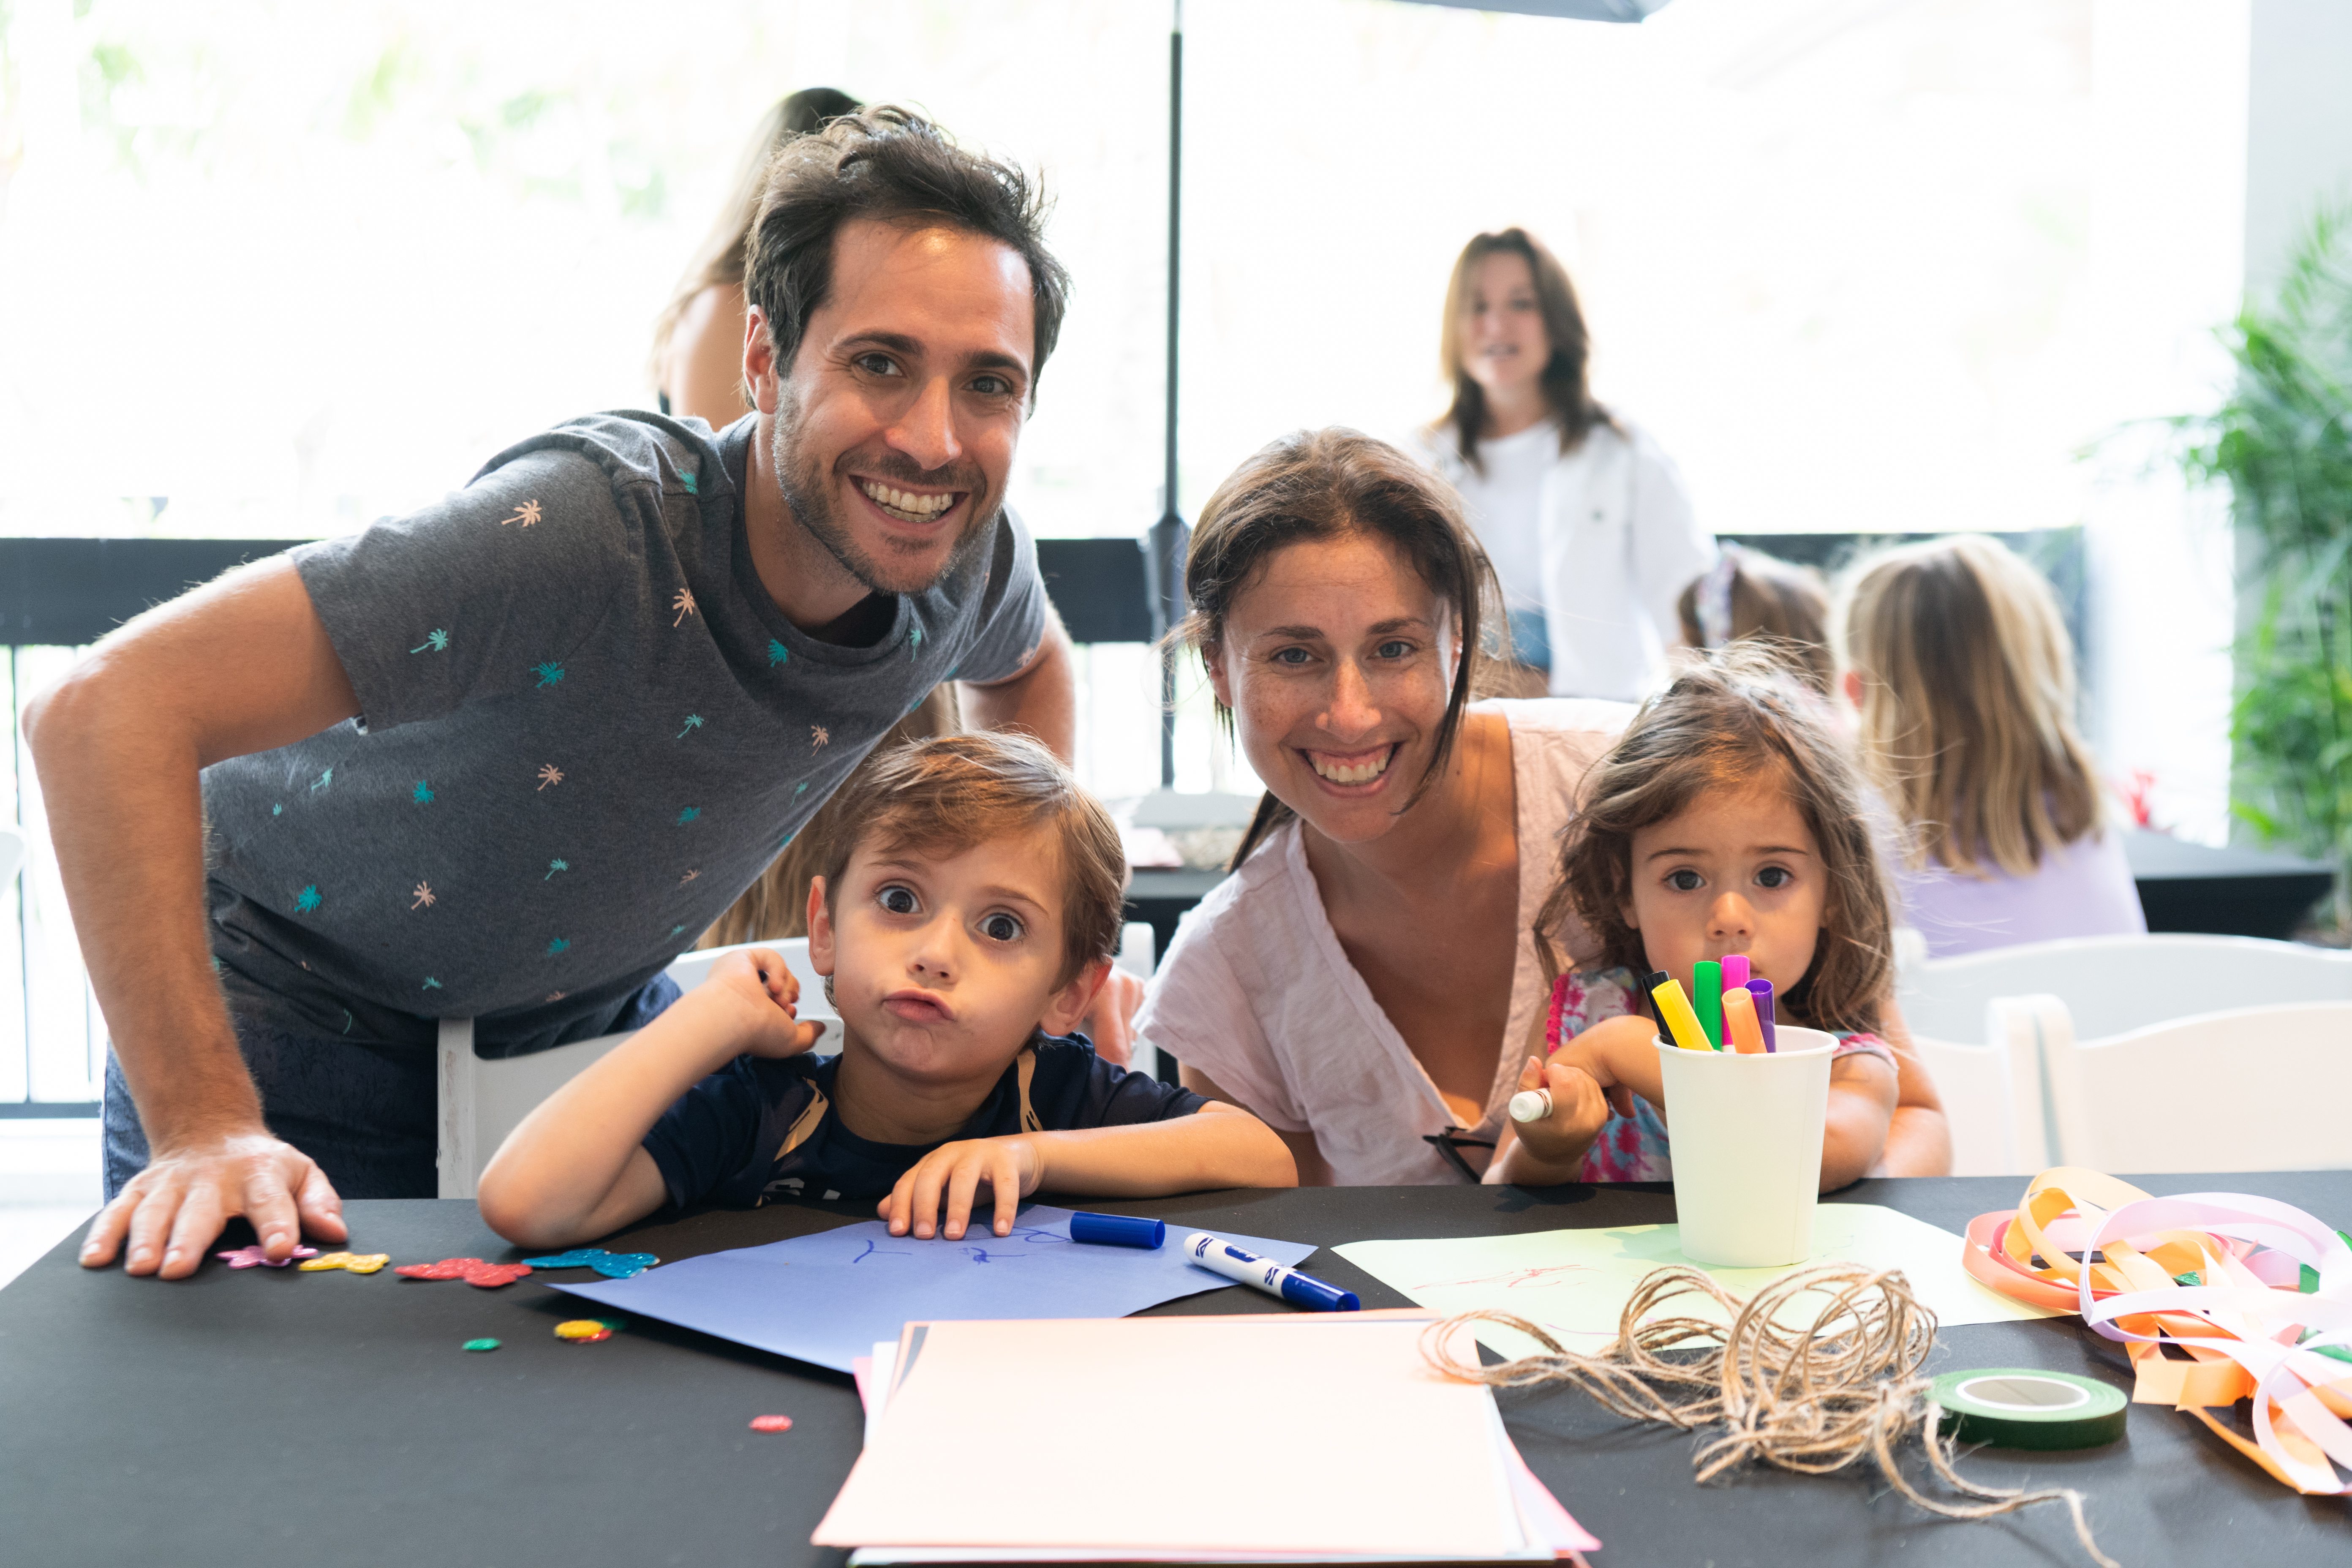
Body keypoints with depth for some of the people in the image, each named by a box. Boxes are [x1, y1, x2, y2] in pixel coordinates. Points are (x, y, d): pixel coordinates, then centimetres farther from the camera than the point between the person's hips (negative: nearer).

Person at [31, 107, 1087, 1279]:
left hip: (591, 1007, 5)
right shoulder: (581, 529, -38)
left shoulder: (967, 557, -17)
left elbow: (1026, 660, 11)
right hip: (290, 1002, -5)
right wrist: (205, 1128, -42)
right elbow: (107, 708, -39)